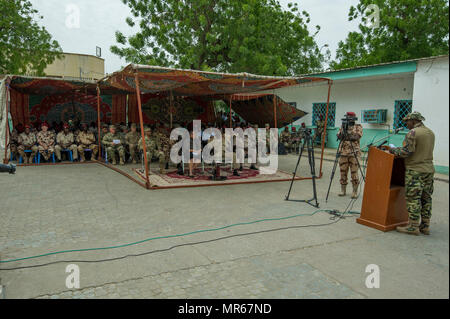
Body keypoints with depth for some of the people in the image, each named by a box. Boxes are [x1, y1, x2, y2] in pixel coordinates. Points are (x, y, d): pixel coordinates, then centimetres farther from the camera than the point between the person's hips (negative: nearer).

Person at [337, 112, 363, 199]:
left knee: (354, 173, -3)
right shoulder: (343, 126, 14)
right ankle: (343, 190, 16)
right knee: (343, 172, 6)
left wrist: (348, 135, -24)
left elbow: (358, 136, -12)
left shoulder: (358, 127, 4)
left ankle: (355, 191, 6)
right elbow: (339, 136, 3)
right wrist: (343, 129, -13)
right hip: (343, 153, 3)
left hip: (354, 153, -3)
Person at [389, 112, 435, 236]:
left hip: (415, 171, -8)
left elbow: (406, 151, -18)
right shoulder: (431, 133, 14)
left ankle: (413, 226, -1)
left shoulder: (413, 133, -12)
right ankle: (425, 226, 18)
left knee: (413, 198, -4)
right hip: (429, 169, 8)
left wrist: (393, 150, -1)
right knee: (426, 198, 12)